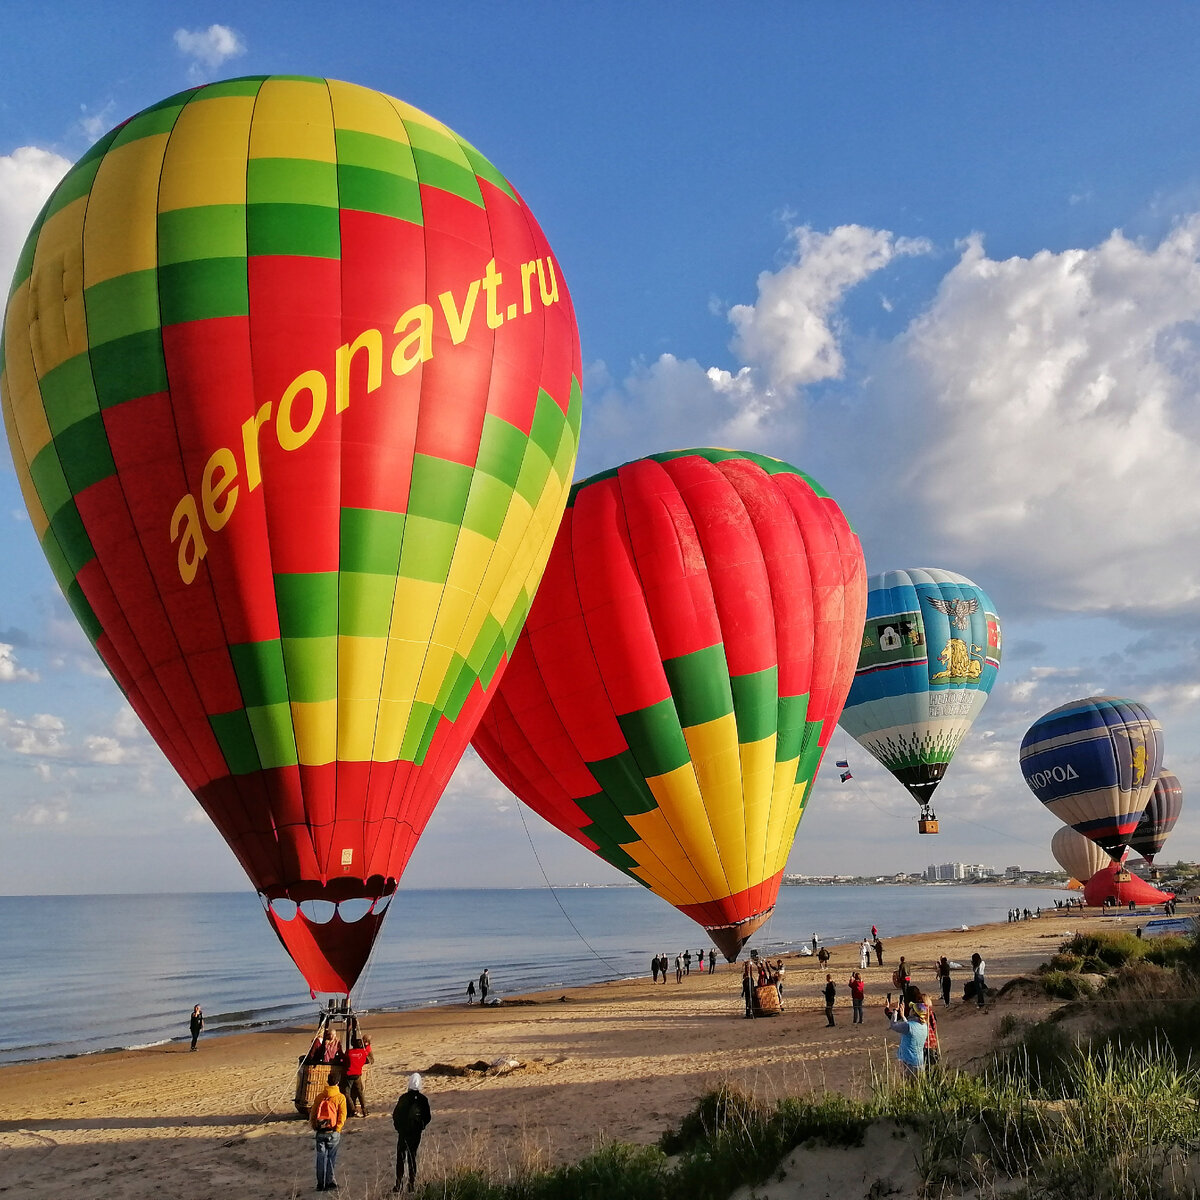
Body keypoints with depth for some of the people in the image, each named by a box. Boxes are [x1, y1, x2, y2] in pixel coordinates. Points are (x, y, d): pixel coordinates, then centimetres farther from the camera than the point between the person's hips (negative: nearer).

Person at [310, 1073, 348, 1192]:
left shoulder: (319, 1097, 4)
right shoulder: (340, 1097, -5)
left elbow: (313, 1114, 6)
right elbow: (342, 1115, -10)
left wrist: (315, 1128, 13)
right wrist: (338, 1129, -4)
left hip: (320, 1132, 2)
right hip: (333, 1132, -2)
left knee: (321, 1157, 10)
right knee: (331, 1157, 7)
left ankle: (320, 1184, 13)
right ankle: (330, 1182, 5)